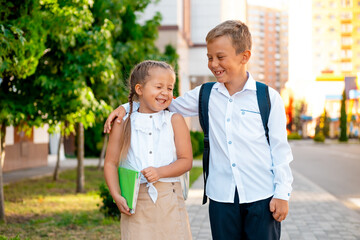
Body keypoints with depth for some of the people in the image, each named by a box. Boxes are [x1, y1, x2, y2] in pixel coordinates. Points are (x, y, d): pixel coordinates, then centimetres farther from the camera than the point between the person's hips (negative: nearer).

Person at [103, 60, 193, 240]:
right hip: (135, 202, 0)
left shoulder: (175, 120, 5)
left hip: (169, 200, 0)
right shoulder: (123, 123, 5)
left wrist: (160, 172, -14)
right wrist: (117, 196, -5)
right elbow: (110, 163, 6)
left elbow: (186, 161, 2)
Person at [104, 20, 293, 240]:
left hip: (262, 196, -2)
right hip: (222, 196, 3)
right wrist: (125, 107, 7)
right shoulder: (205, 95, 6)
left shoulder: (268, 98, -1)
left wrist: (282, 193, -3)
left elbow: (280, 148, 1)